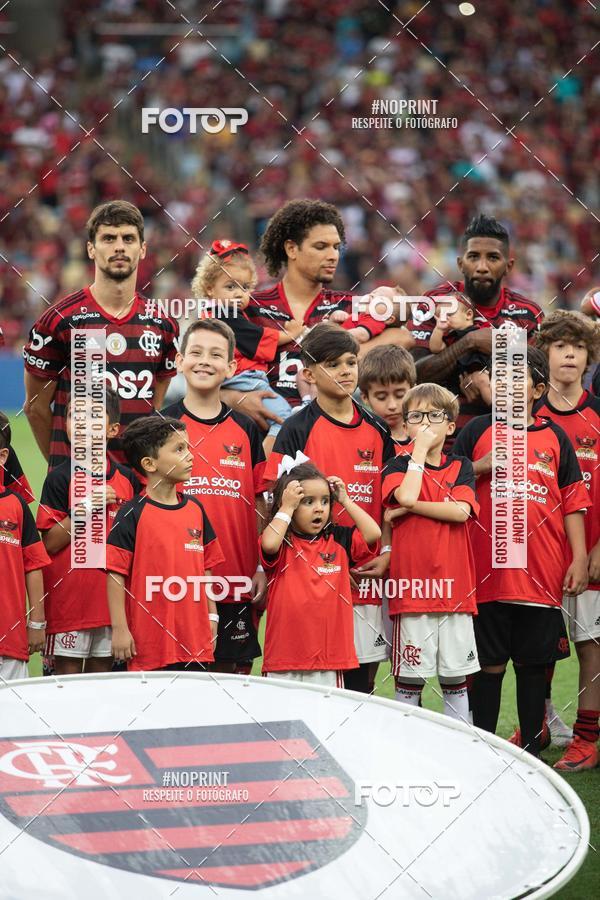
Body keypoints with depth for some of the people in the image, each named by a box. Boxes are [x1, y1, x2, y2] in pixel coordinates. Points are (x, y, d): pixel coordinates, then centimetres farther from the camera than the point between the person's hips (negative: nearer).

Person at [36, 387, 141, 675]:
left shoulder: (127, 478, 7)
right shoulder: (60, 478, -6)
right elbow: (49, 543, -10)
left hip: (112, 596, 4)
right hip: (68, 595, -4)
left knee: (103, 671, 9)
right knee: (67, 674, 0)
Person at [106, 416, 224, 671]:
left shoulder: (195, 509, 10)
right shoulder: (133, 515, -7)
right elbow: (116, 574, -8)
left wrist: (212, 617, 15)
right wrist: (120, 629, -10)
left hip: (195, 640, 5)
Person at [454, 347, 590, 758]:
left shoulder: (554, 437, 9)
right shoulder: (478, 430, 6)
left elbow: (573, 502, 9)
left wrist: (579, 559, 2)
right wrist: (481, 467, -10)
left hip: (543, 573, 1)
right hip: (489, 569, -1)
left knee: (534, 662, 7)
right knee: (490, 663, 1)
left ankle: (532, 751, 14)